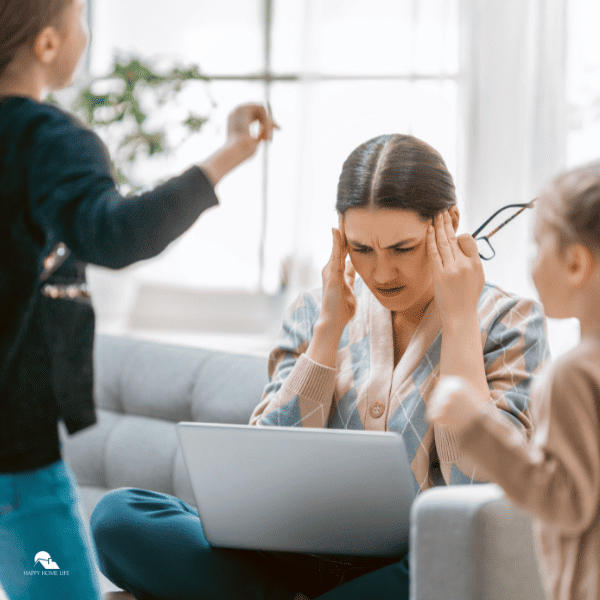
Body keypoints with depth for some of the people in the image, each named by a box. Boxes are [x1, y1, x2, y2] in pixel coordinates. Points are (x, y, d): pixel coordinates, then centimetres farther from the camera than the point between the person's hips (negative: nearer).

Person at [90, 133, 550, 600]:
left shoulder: (510, 322, 2)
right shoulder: (317, 312, 12)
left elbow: (481, 487, -14)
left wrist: (460, 318, -9)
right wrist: (330, 327, -2)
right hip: (305, 557, 3)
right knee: (117, 515, -17)